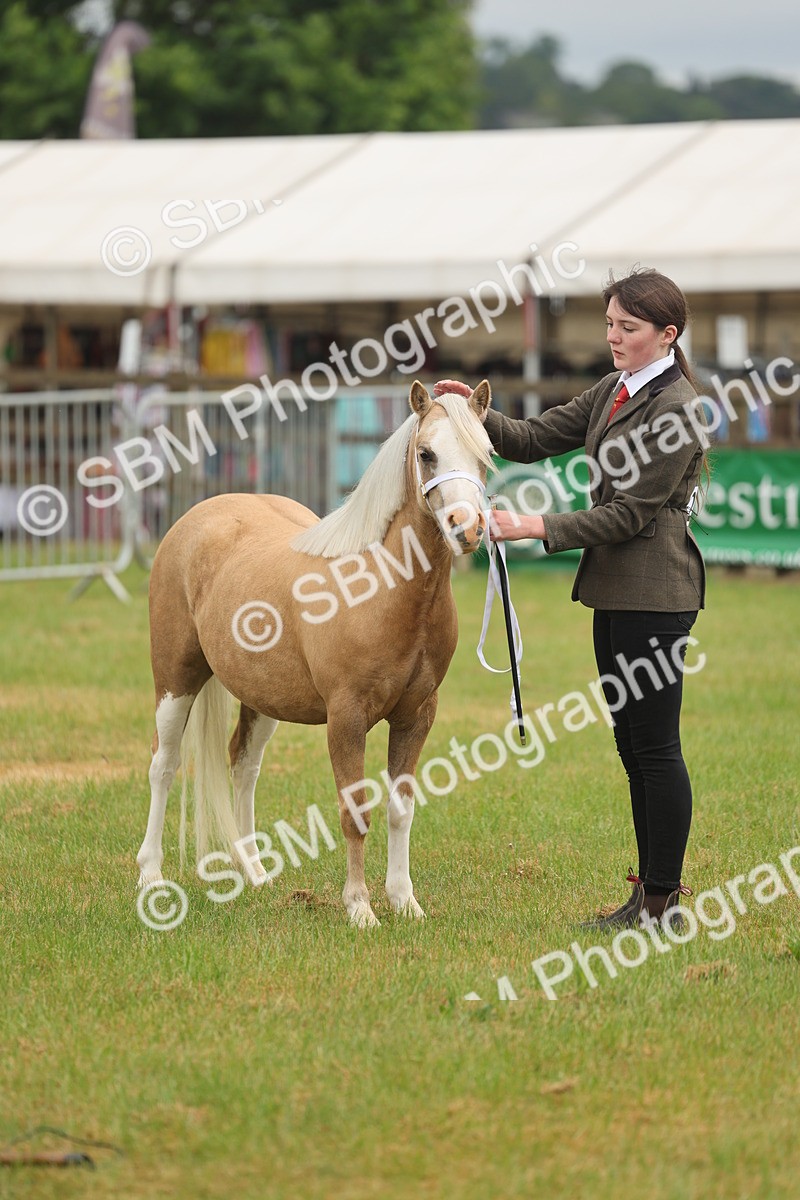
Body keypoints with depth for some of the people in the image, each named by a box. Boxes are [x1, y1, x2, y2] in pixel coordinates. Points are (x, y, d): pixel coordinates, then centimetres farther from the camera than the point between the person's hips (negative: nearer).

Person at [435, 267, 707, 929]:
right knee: (632, 744, 12)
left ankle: (664, 901, -1)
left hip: (654, 590, -10)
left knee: (656, 746, -5)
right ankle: (653, 892, 18)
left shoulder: (676, 408, -15)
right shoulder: (614, 391, 13)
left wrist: (537, 527, -19)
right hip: (613, 586, 10)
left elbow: (631, 513, -17)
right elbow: (534, 439, 13)